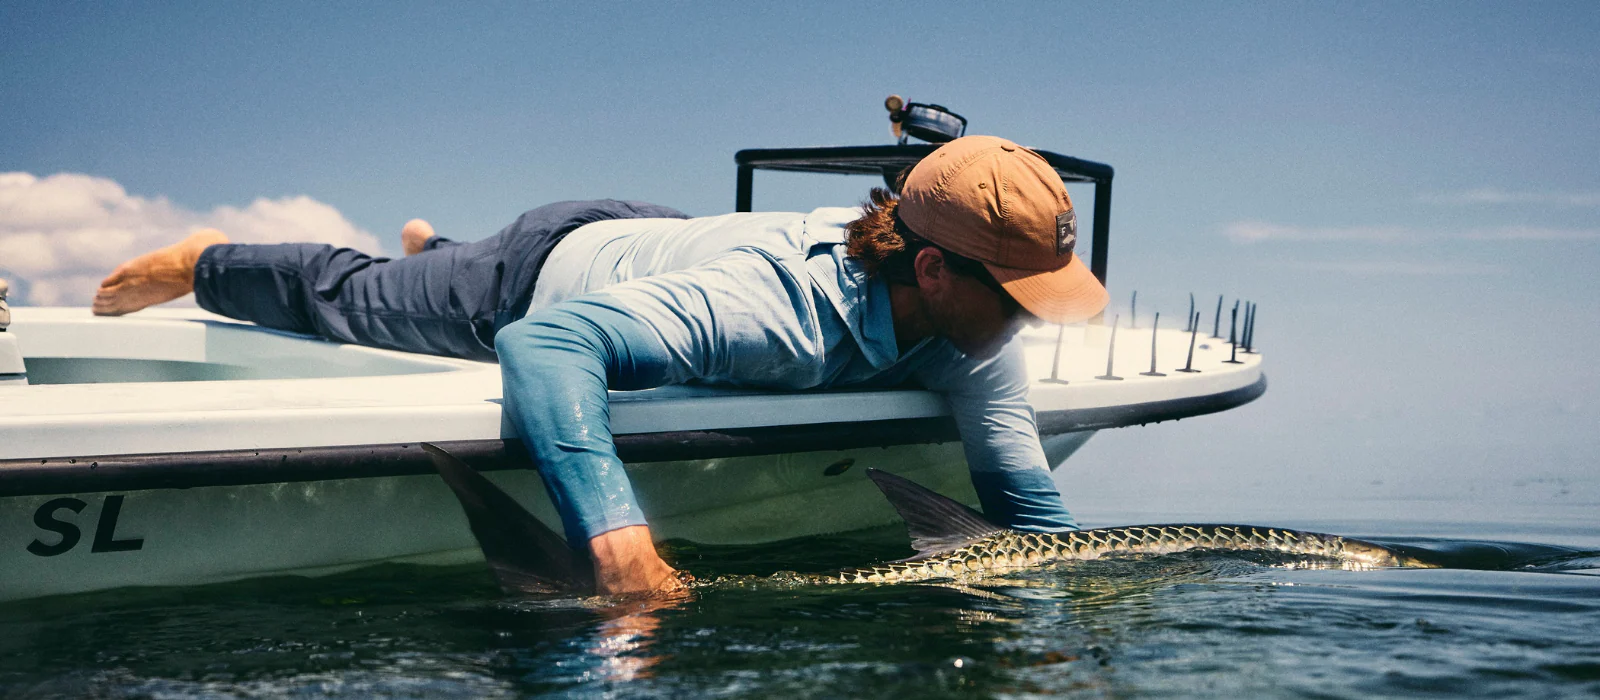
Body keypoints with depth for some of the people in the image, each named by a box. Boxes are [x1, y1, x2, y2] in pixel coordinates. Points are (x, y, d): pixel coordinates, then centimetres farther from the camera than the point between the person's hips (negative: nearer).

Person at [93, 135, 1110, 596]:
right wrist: (616, 535, -67)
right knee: (351, 298, 20)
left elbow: (1028, 500, -20)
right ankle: (211, 264, 48)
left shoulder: (974, 332, -27)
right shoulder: (777, 306, -49)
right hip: (558, 270, -6)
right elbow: (545, 340, -56)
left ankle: (434, 246, 68)